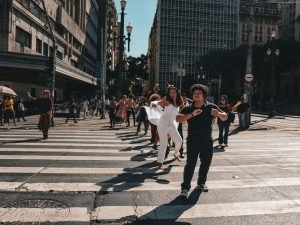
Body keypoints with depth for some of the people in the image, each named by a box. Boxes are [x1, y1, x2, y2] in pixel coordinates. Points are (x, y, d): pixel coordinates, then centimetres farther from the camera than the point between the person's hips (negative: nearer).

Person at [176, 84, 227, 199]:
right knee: (190, 164, -8)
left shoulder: (211, 107, 1)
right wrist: (191, 114, -29)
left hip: (207, 141, 3)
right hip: (192, 141, -2)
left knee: (206, 163, 14)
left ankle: (201, 183, 35)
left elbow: (225, 117, 3)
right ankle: (185, 187, -2)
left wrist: (218, 114, -21)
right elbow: (178, 119, -15)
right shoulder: (188, 109, -2)